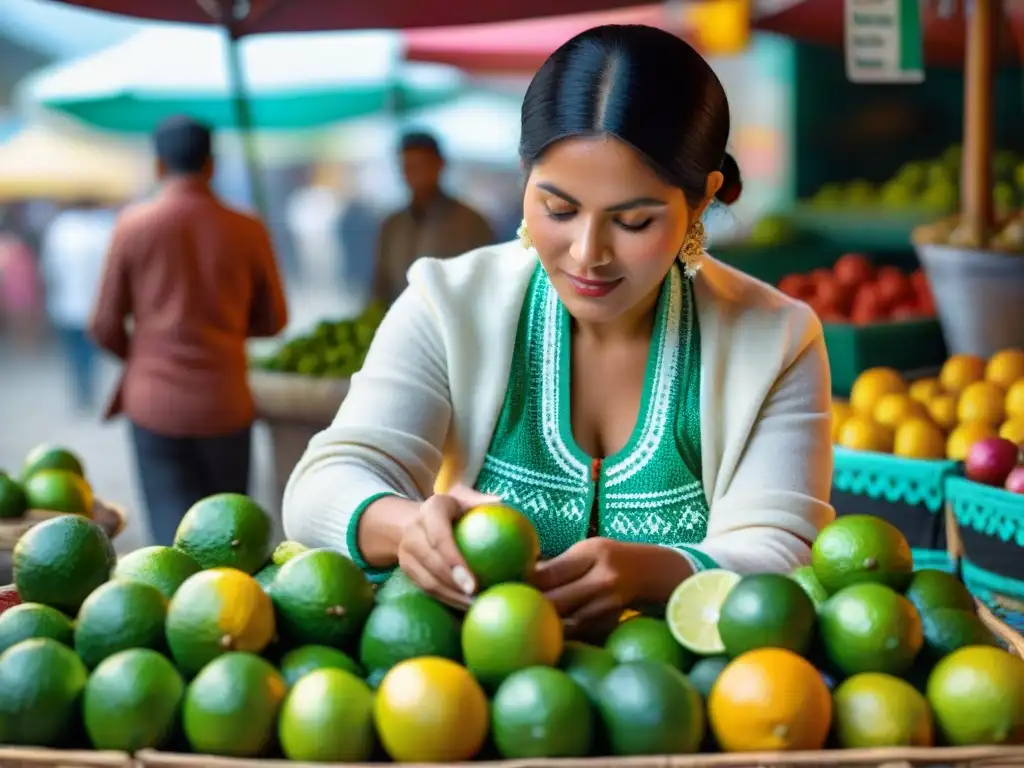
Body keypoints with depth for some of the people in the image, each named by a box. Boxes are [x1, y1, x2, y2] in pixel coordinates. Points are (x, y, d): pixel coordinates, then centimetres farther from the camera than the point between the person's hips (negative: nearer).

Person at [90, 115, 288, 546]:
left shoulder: (134, 226, -6)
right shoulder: (247, 231, -3)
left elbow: (105, 328, -1)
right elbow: (272, 320, 7)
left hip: (155, 401, -1)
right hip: (224, 401, 1)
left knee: (174, 528, 3)